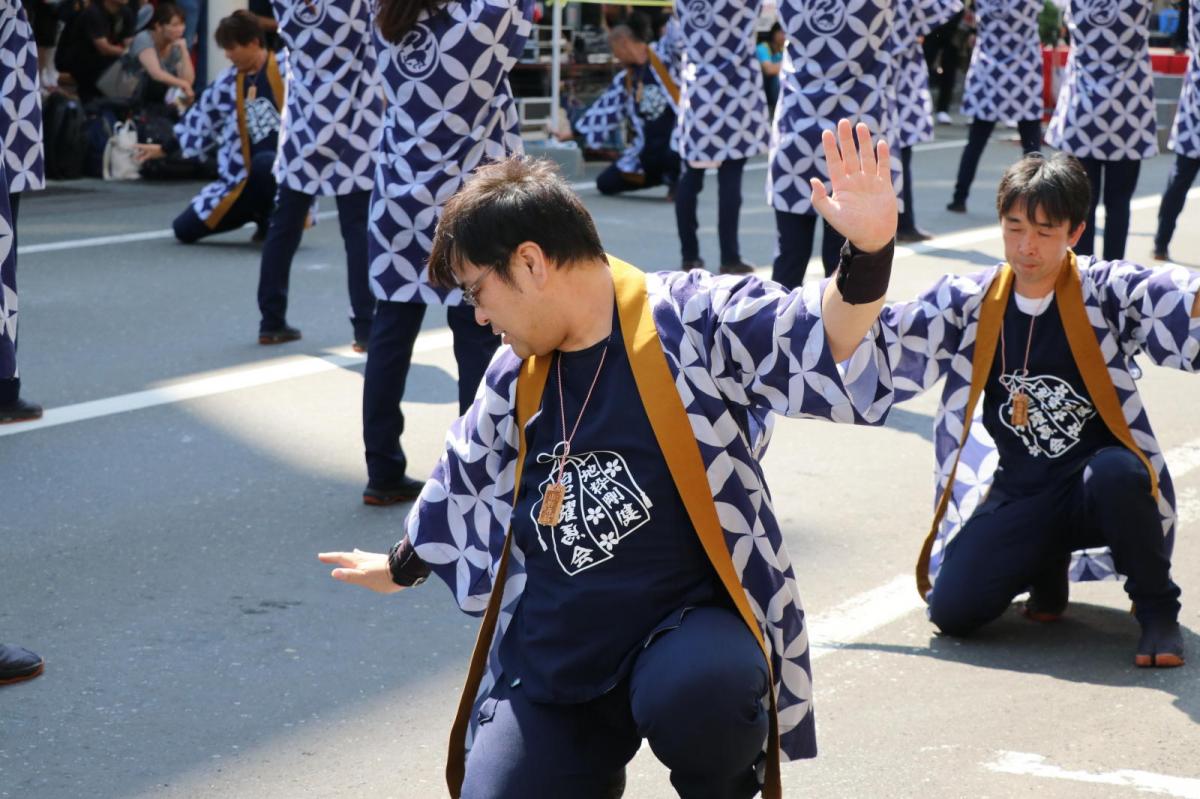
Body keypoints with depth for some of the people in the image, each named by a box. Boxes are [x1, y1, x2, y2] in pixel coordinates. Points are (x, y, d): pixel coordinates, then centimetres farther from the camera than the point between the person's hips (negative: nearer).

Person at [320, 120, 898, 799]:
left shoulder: (693, 319, -9)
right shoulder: (515, 379, 9)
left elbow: (823, 344, -19)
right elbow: (465, 483, 27)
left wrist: (868, 253, -39)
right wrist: (404, 565, 44)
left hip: (689, 623, -5)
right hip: (550, 665, 5)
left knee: (688, 691, -38)